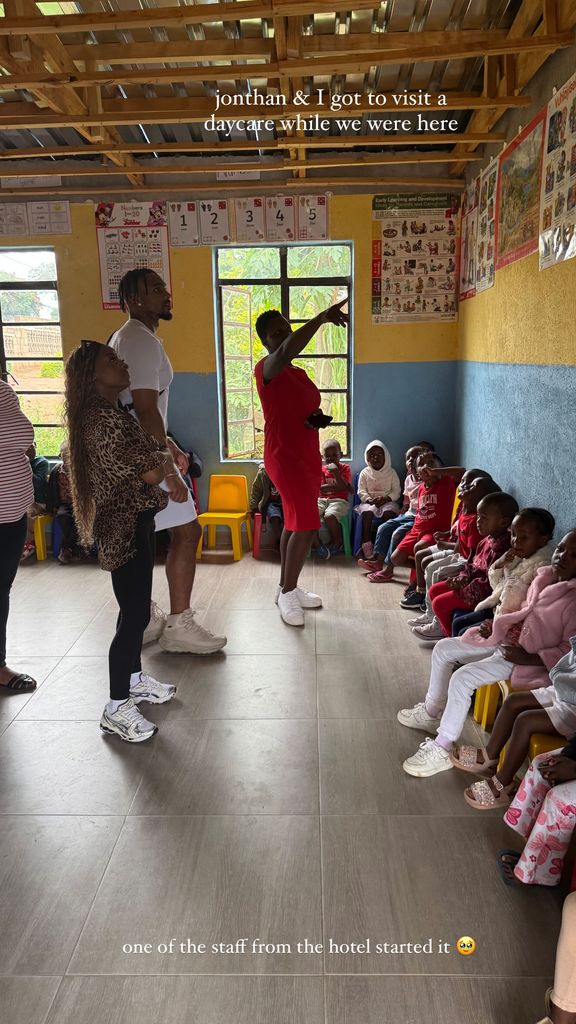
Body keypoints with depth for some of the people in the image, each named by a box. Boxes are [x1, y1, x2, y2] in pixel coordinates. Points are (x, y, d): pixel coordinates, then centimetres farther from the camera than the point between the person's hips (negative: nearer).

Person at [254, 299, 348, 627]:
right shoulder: (267, 369, -11)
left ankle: (287, 587, 26)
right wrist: (323, 317, -38)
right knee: (307, 525, -14)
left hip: (308, 456, 9)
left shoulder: (300, 374, 16)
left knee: (295, 523, 14)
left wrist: (318, 419, 2)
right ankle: (288, 592, 1)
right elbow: (287, 350, -34)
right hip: (285, 456, -9)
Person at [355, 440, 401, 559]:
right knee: (367, 513, -34)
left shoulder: (391, 472, 7)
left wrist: (386, 498, -15)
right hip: (369, 501, 0)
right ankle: (366, 544, -32)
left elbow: (396, 491, 3)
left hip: (387, 501, 0)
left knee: (388, 513, -35)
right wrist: (370, 500, -16)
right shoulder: (365, 473, 9)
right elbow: (361, 491, 3)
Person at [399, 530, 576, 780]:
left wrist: (529, 658, -24)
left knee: (462, 677, -23)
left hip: (528, 658, -9)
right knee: (444, 649, 6)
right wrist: (496, 625, 3)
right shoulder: (545, 576, 4)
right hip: (506, 639, 9)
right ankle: (431, 713, 22)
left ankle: (442, 750, -10)